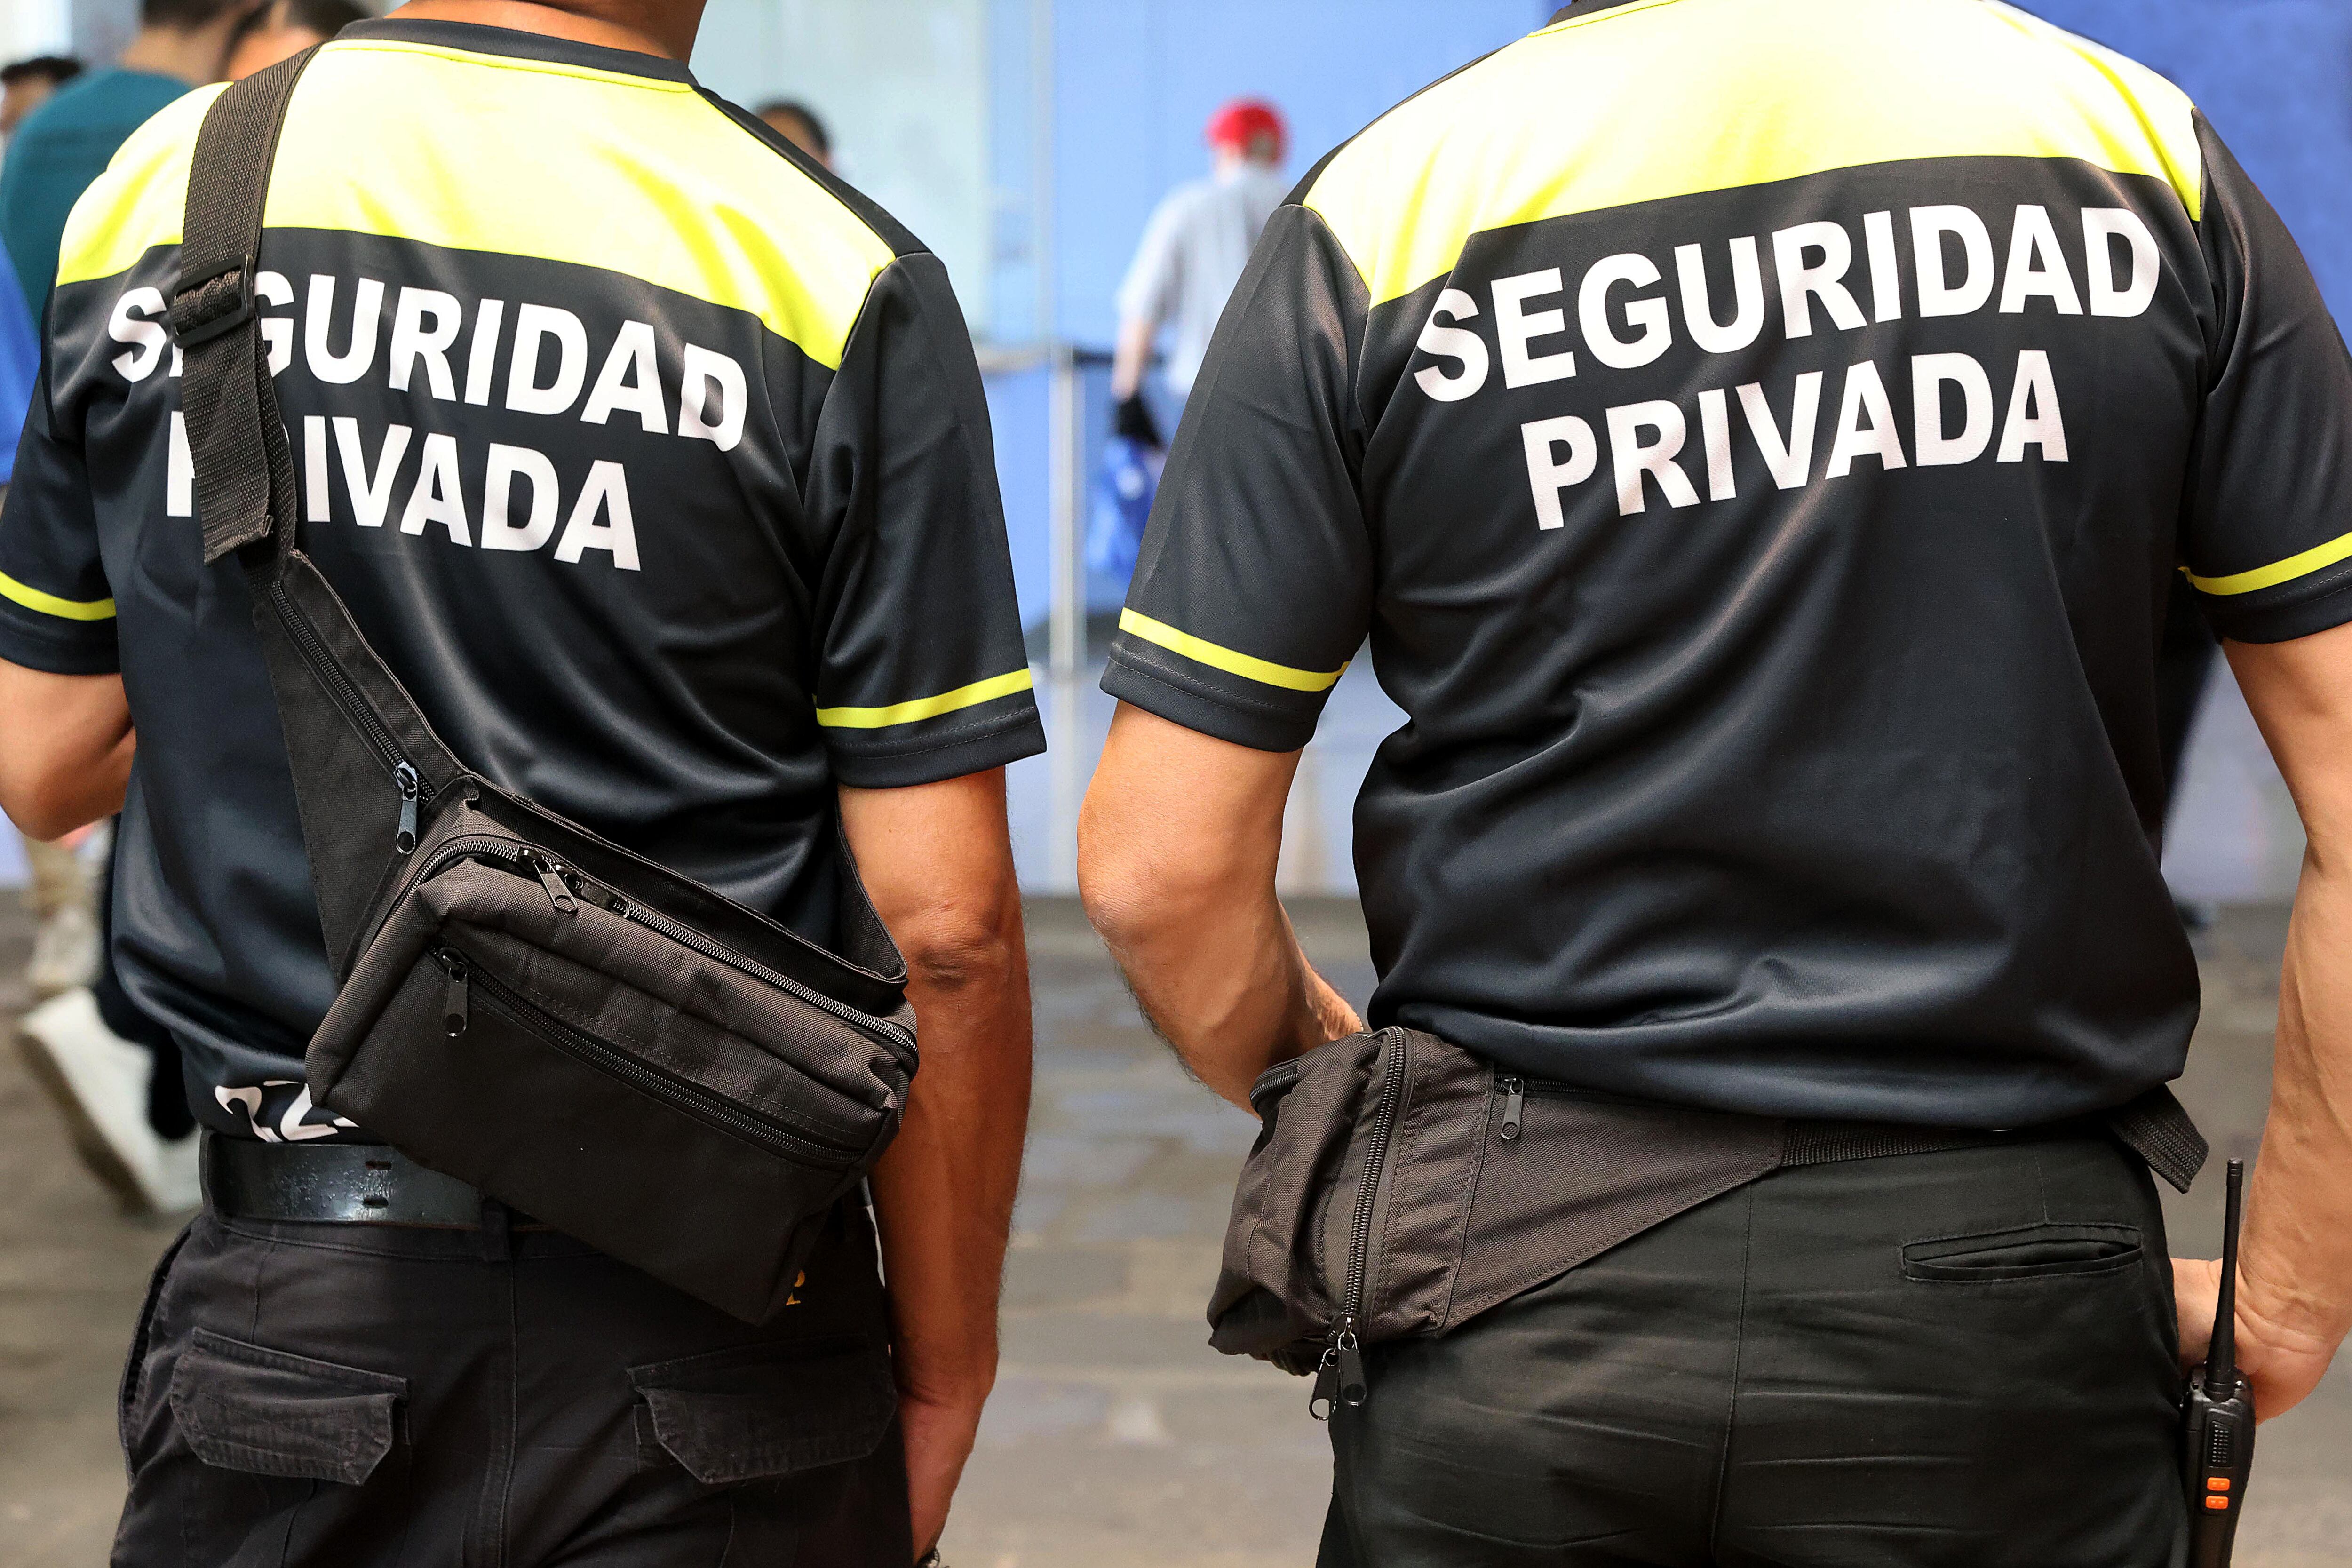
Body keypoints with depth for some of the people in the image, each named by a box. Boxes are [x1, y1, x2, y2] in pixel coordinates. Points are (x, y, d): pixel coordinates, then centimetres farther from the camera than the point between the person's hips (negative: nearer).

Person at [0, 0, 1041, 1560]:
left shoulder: (153, 195, 0)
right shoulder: (839, 278, -11)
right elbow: (943, 923, -11)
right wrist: (945, 1369, 1)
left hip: (290, 1309, 3)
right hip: (704, 1334, -2)